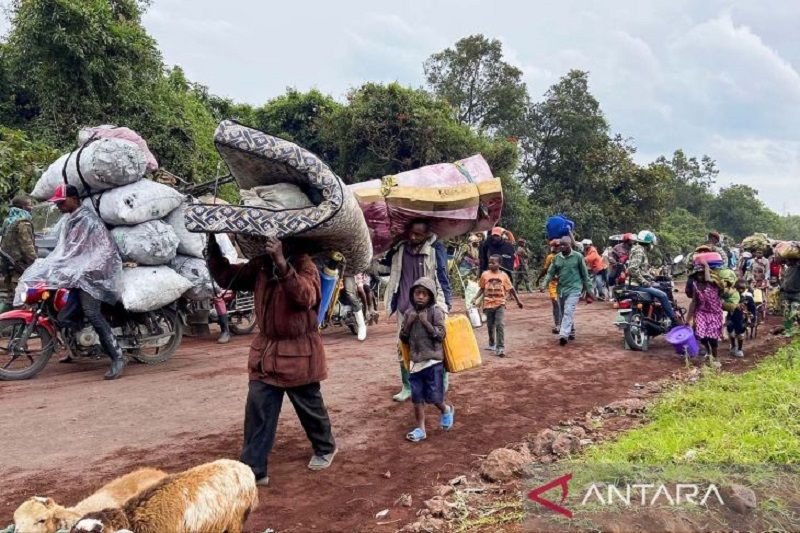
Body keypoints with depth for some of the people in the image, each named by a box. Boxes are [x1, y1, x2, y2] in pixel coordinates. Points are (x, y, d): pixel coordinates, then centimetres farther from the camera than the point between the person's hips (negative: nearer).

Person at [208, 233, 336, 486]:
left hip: (299, 353, -5)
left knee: (310, 408, 13)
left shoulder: (306, 266, -17)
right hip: (266, 351, 5)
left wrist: (282, 263, -48)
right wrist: (213, 246, -6)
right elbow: (226, 276, 7)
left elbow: (305, 297, -37)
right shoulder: (261, 265, 3)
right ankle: (253, 470, 13)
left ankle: (325, 448, 39)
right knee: (257, 412, 4)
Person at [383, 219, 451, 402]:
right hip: (405, 308, 5)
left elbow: (442, 278, -8)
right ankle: (408, 387, 23)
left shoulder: (436, 249, -10)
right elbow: (384, 261, 21)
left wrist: (445, 305, -12)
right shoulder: (400, 248, 2)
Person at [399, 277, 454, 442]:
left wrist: (426, 322, -19)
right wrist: (408, 323, -8)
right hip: (415, 361, 4)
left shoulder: (436, 311, -7)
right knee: (417, 397, 7)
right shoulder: (409, 313, 6)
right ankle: (420, 428, 18)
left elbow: (440, 335, -13)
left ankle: (446, 410, 32)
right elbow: (403, 339, 8)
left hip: (433, 361, -4)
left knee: (433, 396, 1)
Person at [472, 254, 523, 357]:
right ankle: (492, 344, 34)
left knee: (500, 325, -12)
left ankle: (500, 348, -9)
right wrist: (475, 298, -6)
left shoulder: (503, 275, -1)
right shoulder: (485, 274, 0)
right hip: (488, 304, 1)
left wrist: (518, 300, 9)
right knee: (490, 326, 13)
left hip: (500, 303, -1)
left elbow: (511, 289, 6)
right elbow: (482, 289, 7)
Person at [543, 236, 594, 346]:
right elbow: (550, 273, 5)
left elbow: (584, 274, 1)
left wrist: (588, 290, 3)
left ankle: (563, 335, -26)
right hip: (561, 289, 5)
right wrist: (544, 284, -12)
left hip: (574, 289, -5)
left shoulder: (578, 257, -4)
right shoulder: (556, 258, 6)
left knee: (568, 312, -18)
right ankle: (571, 333, 33)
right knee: (563, 313, 14)